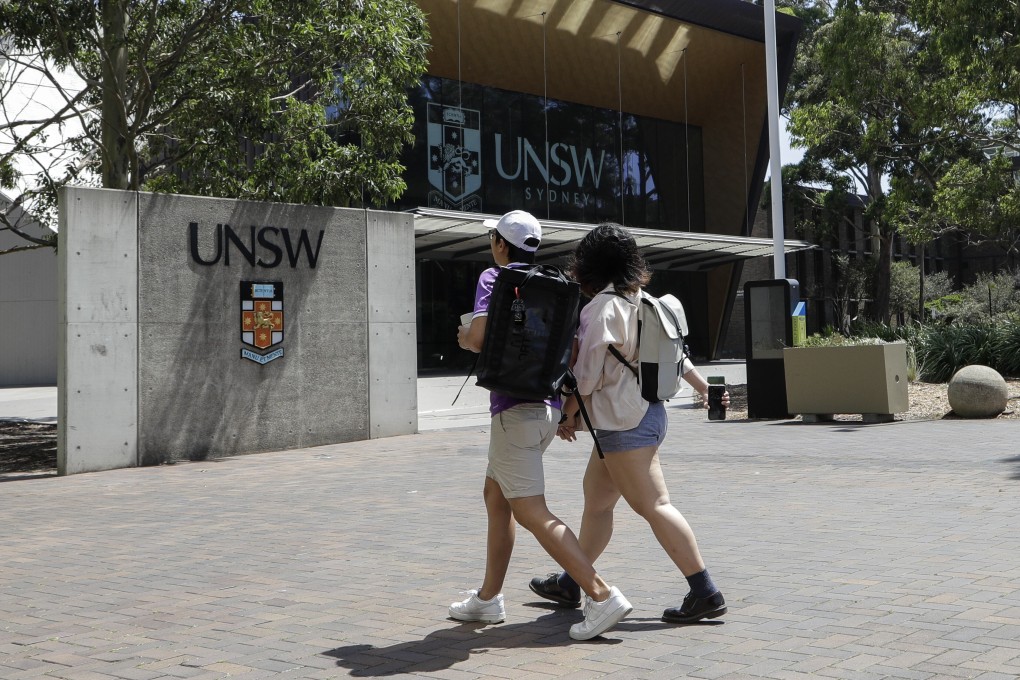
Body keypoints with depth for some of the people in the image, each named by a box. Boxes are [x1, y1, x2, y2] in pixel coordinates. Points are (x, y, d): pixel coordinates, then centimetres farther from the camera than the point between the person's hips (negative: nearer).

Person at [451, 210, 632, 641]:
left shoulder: (494, 278, -6)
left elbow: (479, 337, -19)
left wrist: (464, 340, 3)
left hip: (515, 407, -8)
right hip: (548, 406, 9)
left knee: (531, 512, -9)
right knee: (495, 494, 20)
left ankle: (602, 597, -16)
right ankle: (488, 598, 26)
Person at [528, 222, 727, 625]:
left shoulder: (603, 306, -14)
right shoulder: (640, 300, 12)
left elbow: (588, 373, -14)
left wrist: (569, 413, -2)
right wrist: (702, 384, 29)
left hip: (624, 422, -10)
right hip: (646, 412, 10)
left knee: (654, 505, -9)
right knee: (596, 498, 17)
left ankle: (705, 594, -8)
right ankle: (569, 584, 27)